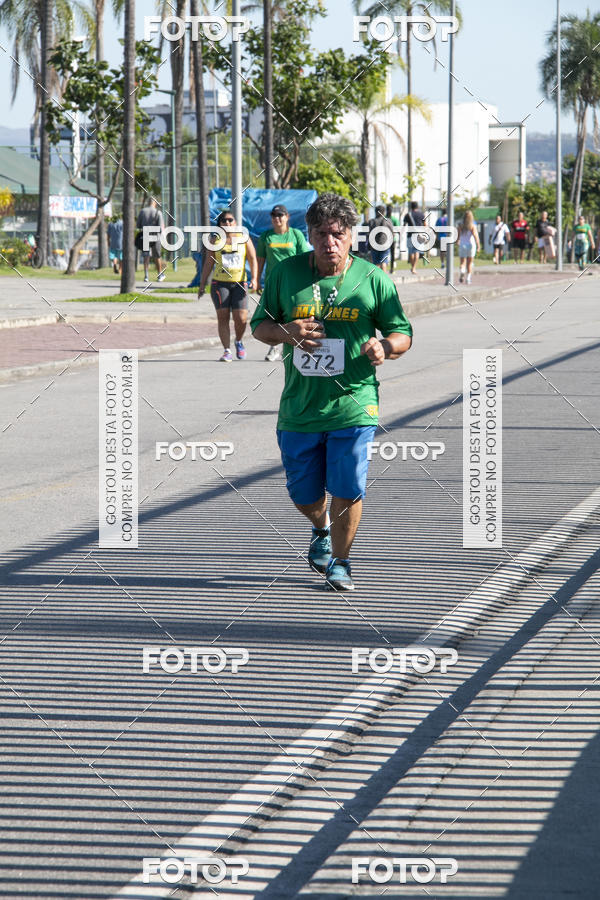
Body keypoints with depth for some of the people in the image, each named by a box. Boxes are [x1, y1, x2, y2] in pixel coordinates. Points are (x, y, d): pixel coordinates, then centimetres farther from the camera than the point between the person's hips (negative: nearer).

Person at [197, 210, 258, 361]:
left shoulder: (244, 238, 8)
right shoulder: (215, 240, 9)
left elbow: (253, 259, 6)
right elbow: (208, 263, 10)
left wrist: (254, 278, -7)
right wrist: (202, 284, 5)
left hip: (239, 283, 0)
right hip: (220, 283, 0)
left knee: (241, 318, -9)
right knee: (223, 316, -9)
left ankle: (239, 342, 20)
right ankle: (227, 351, -4)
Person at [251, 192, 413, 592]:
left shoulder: (374, 280, -1)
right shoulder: (286, 273, 2)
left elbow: (403, 334, 5)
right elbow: (260, 325, 11)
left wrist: (383, 346, -18)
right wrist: (286, 332, -11)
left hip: (353, 406, -2)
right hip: (299, 406, 2)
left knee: (347, 491, -5)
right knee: (303, 492, 11)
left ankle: (340, 560, 18)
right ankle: (322, 529, 46)